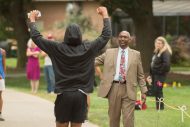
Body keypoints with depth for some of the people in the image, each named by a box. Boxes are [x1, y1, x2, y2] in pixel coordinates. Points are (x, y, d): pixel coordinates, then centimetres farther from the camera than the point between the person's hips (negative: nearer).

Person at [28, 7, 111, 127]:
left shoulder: (58, 48, -5)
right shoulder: (88, 48, -2)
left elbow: (37, 37, 0)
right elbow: (106, 35, 7)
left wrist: (32, 20, 14)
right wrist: (105, 15, 19)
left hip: (64, 95, -1)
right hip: (81, 95, 1)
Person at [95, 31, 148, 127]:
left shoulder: (136, 54, 8)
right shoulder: (109, 53, 11)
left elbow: (140, 75, 9)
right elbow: (95, 61, 9)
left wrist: (143, 91, 4)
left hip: (128, 90, -1)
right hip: (114, 88, 1)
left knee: (128, 119, -6)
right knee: (113, 118, 8)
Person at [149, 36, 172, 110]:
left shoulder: (165, 52, -13)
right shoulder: (156, 52, 16)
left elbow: (166, 64, -23)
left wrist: (160, 71, -17)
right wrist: (151, 74, 16)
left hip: (160, 74, -9)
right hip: (155, 74, 9)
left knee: (158, 91, -8)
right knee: (154, 90, 12)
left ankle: (160, 107, 0)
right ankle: (158, 106, 20)